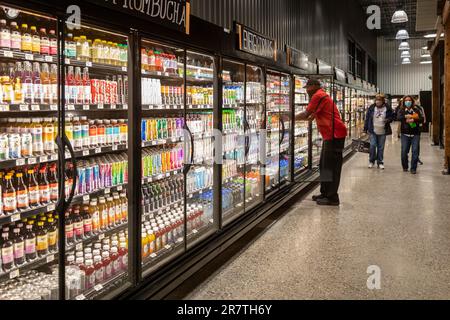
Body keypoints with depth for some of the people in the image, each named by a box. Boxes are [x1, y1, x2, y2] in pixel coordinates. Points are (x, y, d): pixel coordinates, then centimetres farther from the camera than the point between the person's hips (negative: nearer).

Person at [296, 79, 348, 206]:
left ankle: (332, 198, -3)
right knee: (324, 165, 14)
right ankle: (325, 194, 21)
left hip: (334, 134, -10)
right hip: (330, 135, 10)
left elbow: (306, 114, -14)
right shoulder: (322, 96, 21)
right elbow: (312, 117, 22)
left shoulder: (318, 96, -12)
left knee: (331, 166, -7)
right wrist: (294, 118, 19)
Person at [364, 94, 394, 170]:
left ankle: (380, 162, 18)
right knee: (372, 146, -4)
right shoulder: (371, 108, -2)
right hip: (373, 131, 0)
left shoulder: (388, 108, -4)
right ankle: (371, 161, 14)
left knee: (381, 148, 7)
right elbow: (367, 118, 3)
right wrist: (365, 128, 2)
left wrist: (388, 120, -16)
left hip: (382, 132, 0)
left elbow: (392, 116, 6)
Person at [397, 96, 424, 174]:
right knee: (404, 151, 0)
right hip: (405, 134, 0)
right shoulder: (401, 110, 6)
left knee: (415, 151, -5)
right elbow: (399, 118, -13)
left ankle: (413, 168, 3)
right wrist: (406, 116, -28)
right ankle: (405, 167, 20)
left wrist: (413, 120, -19)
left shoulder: (416, 110, 6)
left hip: (415, 134, 0)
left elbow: (422, 119, -5)